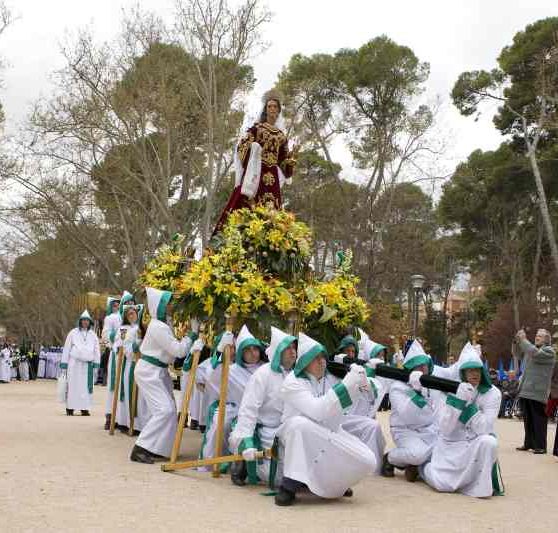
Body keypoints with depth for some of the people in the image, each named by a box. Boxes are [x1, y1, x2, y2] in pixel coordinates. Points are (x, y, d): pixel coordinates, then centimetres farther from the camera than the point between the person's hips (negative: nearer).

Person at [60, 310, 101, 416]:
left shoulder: (93, 335, 12)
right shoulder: (73, 333, 6)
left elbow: (97, 350, 12)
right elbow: (66, 348, 5)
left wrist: (96, 363, 2)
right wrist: (64, 363, 1)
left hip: (87, 364, 2)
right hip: (74, 363, -2)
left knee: (87, 386, -1)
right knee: (73, 386, -5)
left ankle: (84, 408, 2)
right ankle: (70, 408, -2)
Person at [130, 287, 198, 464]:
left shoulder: (163, 323, 9)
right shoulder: (158, 327, -22)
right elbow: (179, 350, -20)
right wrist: (193, 333, -13)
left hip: (159, 371, 10)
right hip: (149, 371, -10)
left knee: (168, 409, 11)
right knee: (164, 409, -16)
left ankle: (154, 448, 18)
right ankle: (139, 449, -15)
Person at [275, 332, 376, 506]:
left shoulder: (328, 378, 2)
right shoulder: (292, 382, -17)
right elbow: (317, 411, -32)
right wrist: (347, 385, -34)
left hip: (327, 440, 5)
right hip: (299, 440, -5)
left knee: (367, 461, -17)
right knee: (300, 423, -39)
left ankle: (332, 482, 13)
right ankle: (289, 485, -27)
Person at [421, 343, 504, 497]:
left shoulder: (492, 393, -11)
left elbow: (484, 428, -20)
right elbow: (444, 428, -16)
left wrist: (468, 404, -27)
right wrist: (457, 400, -26)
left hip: (476, 443, 0)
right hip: (451, 444, 1)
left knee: (488, 442, -34)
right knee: (441, 484, -18)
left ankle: (486, 484, -13)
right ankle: (424, 466, 17)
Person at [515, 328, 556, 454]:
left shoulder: (549, 351, -5)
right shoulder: (532, 348, 18)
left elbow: (536, 354, -22)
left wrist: (523, 340, -17)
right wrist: (518, 340, 10)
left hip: (537, 393, -7)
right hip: (525, 391, 8)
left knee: (539, 420, -5)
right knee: (528, 420, 12)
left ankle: (540, 446, -1)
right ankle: (529, 443, 20)